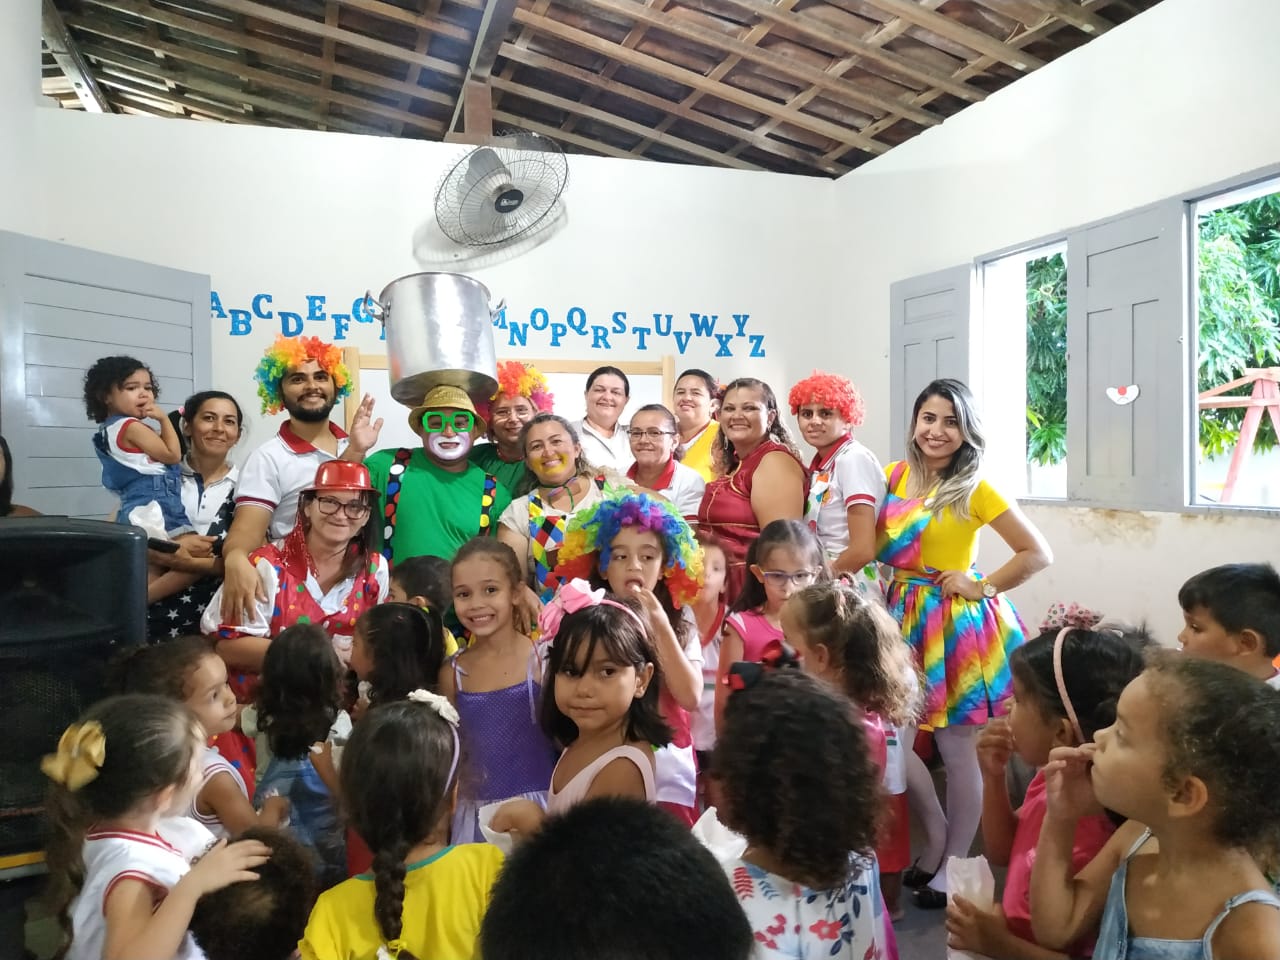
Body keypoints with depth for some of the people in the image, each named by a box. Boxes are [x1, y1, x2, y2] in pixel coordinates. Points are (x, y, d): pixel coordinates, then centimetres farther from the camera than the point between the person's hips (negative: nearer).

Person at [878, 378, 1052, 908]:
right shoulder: (897, 475, 4)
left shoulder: (974, 489, -11)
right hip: (903, 618, 5)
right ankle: (935, 838, 29)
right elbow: (877, 546, 14)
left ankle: (953, 865, 24)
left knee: (957, 748, 6)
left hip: (954, 624, -5)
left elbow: (1038, 553, -12)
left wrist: (982, 586, -11)